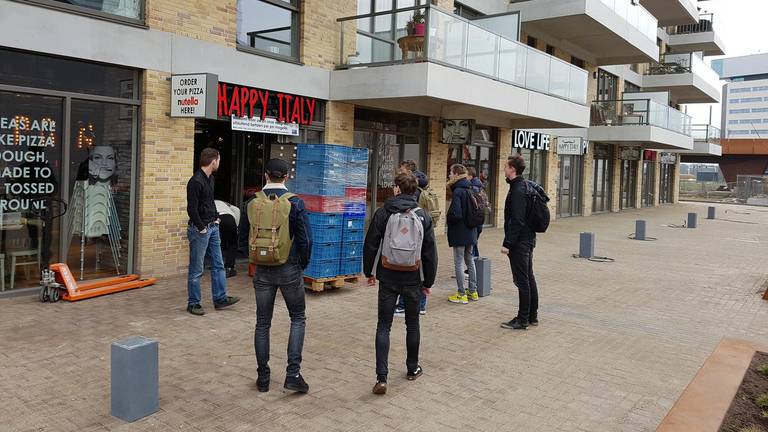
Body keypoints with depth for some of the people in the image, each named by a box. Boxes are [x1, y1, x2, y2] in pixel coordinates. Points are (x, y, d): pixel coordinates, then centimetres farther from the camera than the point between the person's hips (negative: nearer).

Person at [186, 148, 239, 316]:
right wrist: (201, 228, -15)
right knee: (196, 270, 2)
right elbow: (192, 209, -21)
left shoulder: (210, 179, 10)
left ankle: (220, 299, 23)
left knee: (218, 265, 13)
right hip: (199, 230, -9)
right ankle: (193, 304, 13)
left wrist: (216, 218, 13)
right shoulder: (196, 182, -19)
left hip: (212, 228, 9)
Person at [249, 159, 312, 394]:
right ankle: (293, 373, 3)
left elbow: (247, 236, 8)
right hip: (289, 269, -3)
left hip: (262, 270, 3)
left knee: (262, 323, 12)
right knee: (298, 318, 13)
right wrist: (303, 264, 5)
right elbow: (305, 239, -10)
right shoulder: (295, 203, -10)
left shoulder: (253, 203, 0)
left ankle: (263, 378, 19)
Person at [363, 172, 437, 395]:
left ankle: (381, 377, -5)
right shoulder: (423, 216, -1)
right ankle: (413, 368, 32)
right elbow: (430, 252, 1)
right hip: (412, 279, 1)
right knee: (412, 324, 18)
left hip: (388, 278, -1)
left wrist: (368, 272, 11)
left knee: (383, 326, 3)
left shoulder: (383, 213, -5)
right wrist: (428, 281, 9)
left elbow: (370, 245, -2)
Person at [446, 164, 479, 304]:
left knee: (458, 263, 1)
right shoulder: (468, 190, 8)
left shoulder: (458, 192, -19)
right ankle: (473, 292, 25)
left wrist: (447, 217, -6)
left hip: (459, 233, -9)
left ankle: (462, 294, 7)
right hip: (470, 232, 9)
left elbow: (456, 214, -25)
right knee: (470, 261, 16)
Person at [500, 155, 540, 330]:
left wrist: (507, 243, -20)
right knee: (529, 278, 16)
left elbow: (517, 221, -23)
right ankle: (532, 316, 25)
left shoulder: (518, 190, -19)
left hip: (519, 242, -10)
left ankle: (522, 320, 5)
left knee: (522, 280, -3)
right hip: (528, 239, 10)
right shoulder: (527, 186, 12)